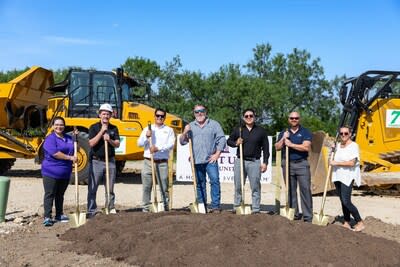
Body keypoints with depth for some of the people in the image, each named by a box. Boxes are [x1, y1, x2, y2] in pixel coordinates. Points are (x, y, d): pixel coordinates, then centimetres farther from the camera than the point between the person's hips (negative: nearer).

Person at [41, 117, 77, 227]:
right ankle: (47, 217, 0)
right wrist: (70, 158, -19)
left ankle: (59, 215, 25)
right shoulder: (50, 138, -9)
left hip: (65, 173, 6)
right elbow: (55, 153, -21)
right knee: (50, 195, -3)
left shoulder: (68, 138, 13)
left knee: (60, 194, 16)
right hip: (51, 172, -6)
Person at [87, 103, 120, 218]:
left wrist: (109, 140, -18)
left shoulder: (114, 128, 8)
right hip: (96, 161, -3)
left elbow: (117, 144, 1)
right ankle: (91, 211, 6)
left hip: (110, 161, 3)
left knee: (110, 188, 11)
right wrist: (102, 131, -17)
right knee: (92, 188, -1)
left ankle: (111, 208, 20)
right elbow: (91, 143, -13)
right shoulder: (94, 127, -1)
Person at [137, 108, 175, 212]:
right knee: (146, 187, 3)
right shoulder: (147, 129, 13)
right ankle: (145, 208, 10)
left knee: (164, 187, 1)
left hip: (162, 163, -1)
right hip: (148, 162, 1)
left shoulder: (169, 130, 10)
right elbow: (139, 143, 6)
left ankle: (166, 208, 8)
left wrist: (158, 148, -20)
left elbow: (171, 145, -5)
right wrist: (146, 136, -13)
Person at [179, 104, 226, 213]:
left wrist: (217, 154, -6)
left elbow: (222, 139, 2)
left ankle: (215, 206, -7)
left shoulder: (214, 124, 6)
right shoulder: (190, 126, 14)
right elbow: (182, 142, 12)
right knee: (200, 184, 8)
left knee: (215, 180, -12)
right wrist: (185, 133, -7)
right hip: (196, 161, 3)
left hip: (210, 159, -3)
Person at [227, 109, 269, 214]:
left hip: (255, 162, -1)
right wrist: (235, 143, -5)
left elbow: (265, 148, 5)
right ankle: (236, 207, 16)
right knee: (238, 186, 6)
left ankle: (256, 209, 7)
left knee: (255, 187, 1)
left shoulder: (261, 131, 6)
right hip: (240, 161, 2)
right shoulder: (238, 130, 9)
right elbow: (229, 141, 17)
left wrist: (265, 162, -1)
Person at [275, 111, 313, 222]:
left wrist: (291, 144, -11)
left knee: (305, 190, -5)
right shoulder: (283, 133, 15)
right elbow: (277, 147, 7)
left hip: (302, 164, -3)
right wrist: (283, 139, -8)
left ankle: (308, 216, -2)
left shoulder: (305, 132, 4)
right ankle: (294, 214, 12)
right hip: (287, 164, 3)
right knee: (290, 190, 5)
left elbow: (306, 147, -10)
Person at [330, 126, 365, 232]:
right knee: (342, 201, 10)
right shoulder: (338, 145, 13)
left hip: (348, 177, -7)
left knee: (346, 202, -12)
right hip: (338, 176, 7)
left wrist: (337, 163, -14)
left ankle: (360, 223, 0)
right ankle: (347, 223, 19)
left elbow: (352, 163, -18)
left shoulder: (353, 146, -9)